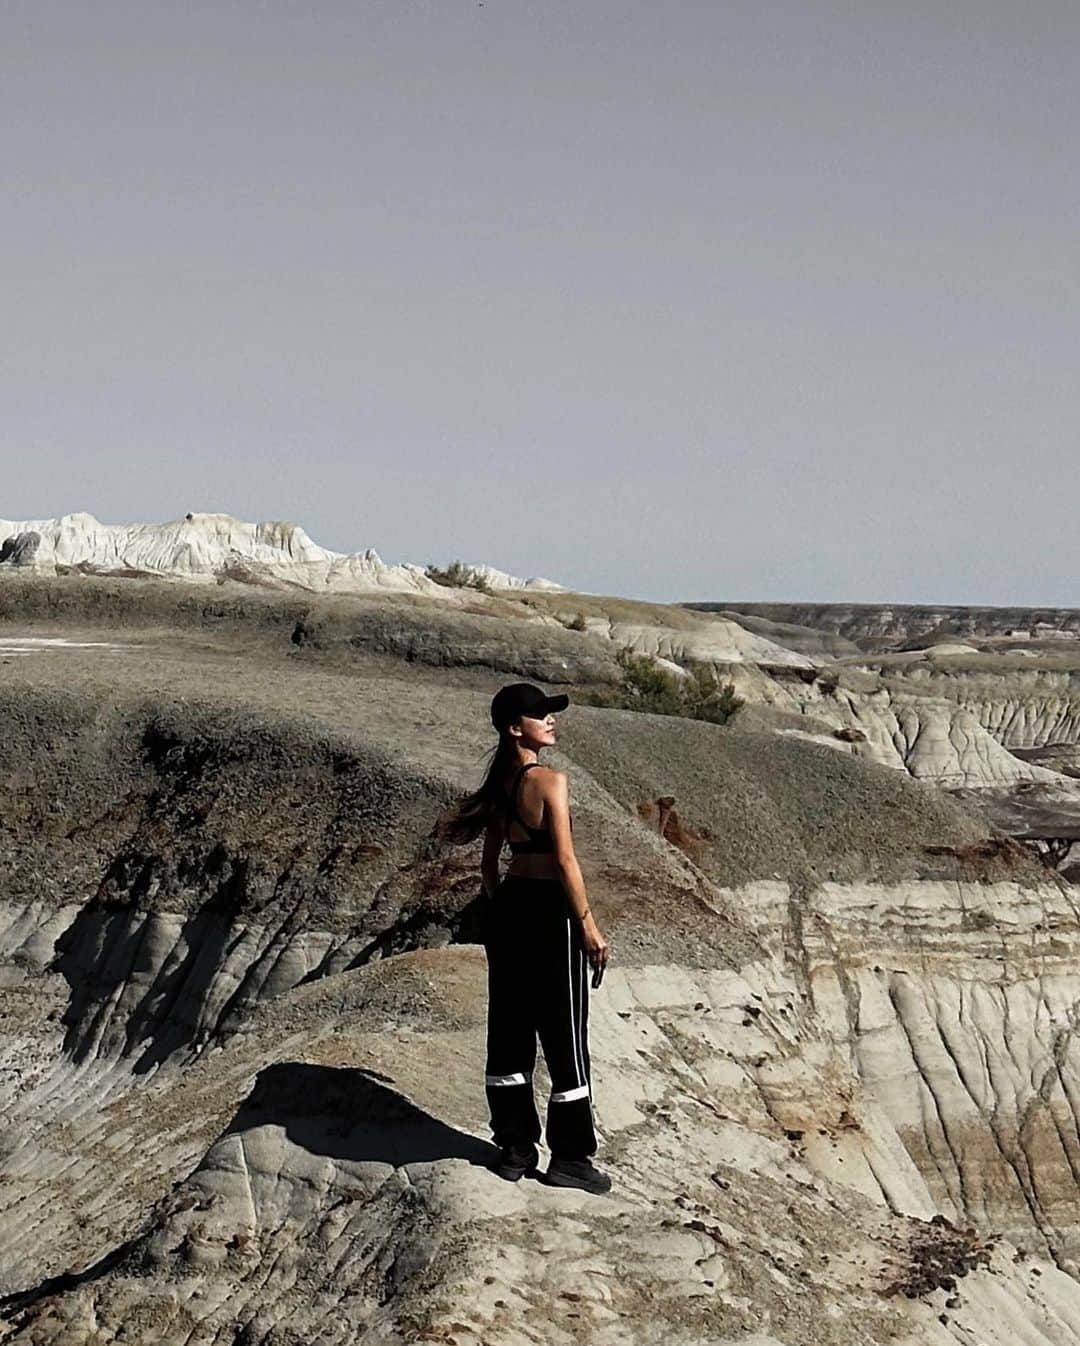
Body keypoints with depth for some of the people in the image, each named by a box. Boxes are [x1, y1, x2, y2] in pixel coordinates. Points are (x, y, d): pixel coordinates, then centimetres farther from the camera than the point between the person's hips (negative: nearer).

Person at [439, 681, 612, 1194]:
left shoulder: (499, 785, 8)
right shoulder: (550, 781, -16)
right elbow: (565, 860, -18)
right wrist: (589, 926, -12)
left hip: (507, 906, 8)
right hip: (549, 911, -8)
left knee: (509, 1030, 13)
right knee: (564, 1037, 2)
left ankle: (514, 1148, 22)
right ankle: (569, 1158, 10)